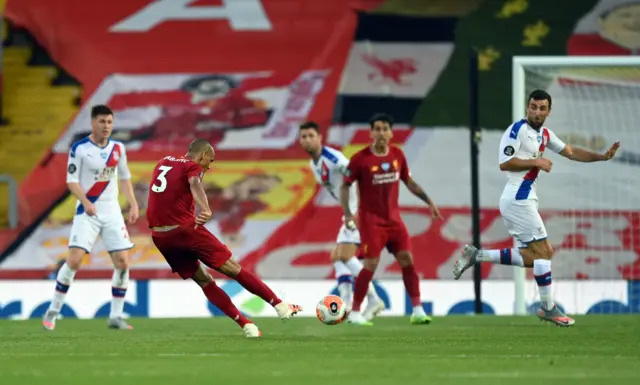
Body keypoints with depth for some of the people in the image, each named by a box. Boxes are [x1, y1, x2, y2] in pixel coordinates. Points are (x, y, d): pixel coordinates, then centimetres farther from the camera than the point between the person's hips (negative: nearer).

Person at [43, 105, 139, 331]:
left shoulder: (118, 148, 7)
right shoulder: (79, 149, -7)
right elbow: (71, 181, -9)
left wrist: (133, 204, 7)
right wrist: (86, 202, -24)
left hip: (112, 212, 4)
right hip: (87, 212, -4)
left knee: (122, 262, -4)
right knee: (74, 260, -14)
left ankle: (116, 316, 6)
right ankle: (53, 310, 0)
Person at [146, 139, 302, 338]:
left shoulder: (164, 162, 17)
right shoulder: (192, 167, -3)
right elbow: (195, 185, -27)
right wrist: (206, 210, -44)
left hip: (159, 236, 7)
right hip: (184, 229, -7)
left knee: (203, 280, 12)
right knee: (231, 268, 0)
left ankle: (245, 324, 7)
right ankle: (279, 305, 2)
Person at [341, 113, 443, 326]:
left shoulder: (398, 155, 2)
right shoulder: (360, 158, -11)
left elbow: (408, 181, 15)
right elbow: (345, 186, -4)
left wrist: (429, 202, 10)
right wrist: (347, 213, -16)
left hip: (393, 217, 5)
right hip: (370, 218, -4)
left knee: (407, 260, -3)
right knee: (371, 264, -10)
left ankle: (417, 310, 1)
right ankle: (354, 312, 3)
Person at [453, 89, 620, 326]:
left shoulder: (544, 134, 15)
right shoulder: (518, 129, -12)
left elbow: (571, 152, 21)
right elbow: (504, 163, -19)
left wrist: (602, 156, 11)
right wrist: (537, 162, -15)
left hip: (522, 200, 9)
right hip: (518, 199, -9)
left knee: (529, 258, 10)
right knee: (542, 251, -5)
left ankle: (476, 256, 12)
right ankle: (548, 308, 2)